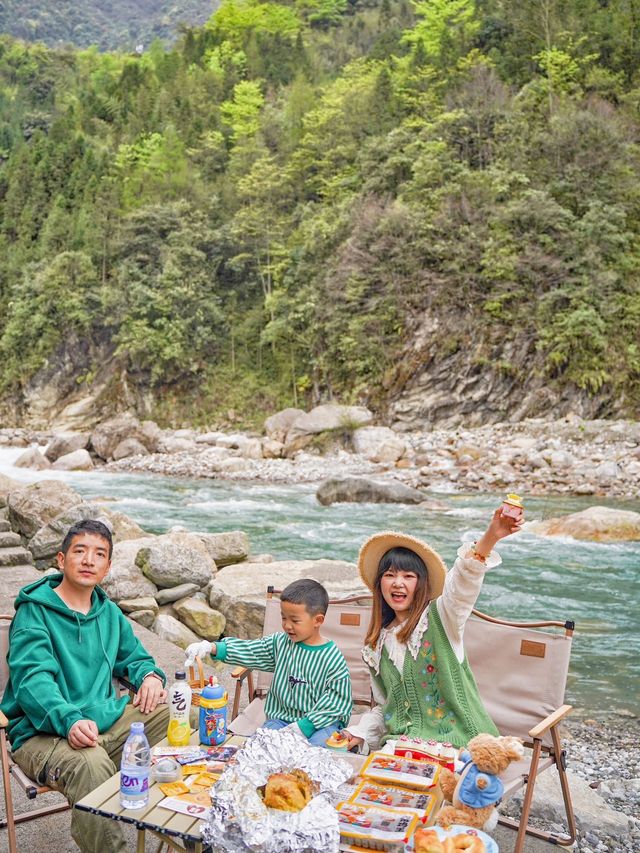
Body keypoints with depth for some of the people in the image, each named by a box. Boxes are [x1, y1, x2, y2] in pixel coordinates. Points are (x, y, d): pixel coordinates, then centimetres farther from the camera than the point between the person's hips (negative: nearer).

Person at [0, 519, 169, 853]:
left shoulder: (109, 613, 15)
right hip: (43, 733, -7)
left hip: (108, 720, 7)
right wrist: (69, 720, -38)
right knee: (90, 764, -38)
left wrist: (150, 675, 0)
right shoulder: (34, 612, -7)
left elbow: (135, 657, 26)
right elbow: (32, 679, -20)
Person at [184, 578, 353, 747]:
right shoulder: (280, 643, 5)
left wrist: (303, 726, -20)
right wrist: (212, 648, -12)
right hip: (282, 718, 4)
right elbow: (248, 650, 3)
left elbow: (335, 701, -12)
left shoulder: (333, 658, -10)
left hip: (322, 721, -3)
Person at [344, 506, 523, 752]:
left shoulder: (440, 618, -5)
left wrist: (489, 538, -45)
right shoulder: (378, 645, 13)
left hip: (455, 740, -5)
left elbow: (462, 583, -26)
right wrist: (359, 733, 3)